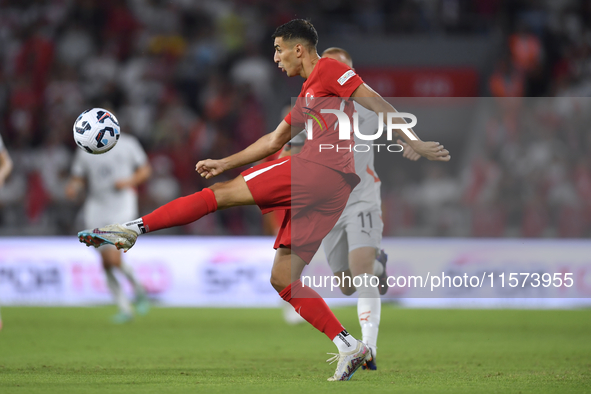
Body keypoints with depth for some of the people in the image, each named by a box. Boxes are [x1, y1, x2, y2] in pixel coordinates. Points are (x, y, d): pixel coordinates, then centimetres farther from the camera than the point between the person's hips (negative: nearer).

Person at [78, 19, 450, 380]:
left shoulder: (329, 69, 4)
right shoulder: (308, 93, 31)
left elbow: (375, 102, -4)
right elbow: (274, 140, 36)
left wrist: (415, 143, -10)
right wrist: (225, 162, 34)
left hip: (321, 168, -9)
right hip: (328, 191, 9)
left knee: (222, 194, -8)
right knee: (282, 278, 5)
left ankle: (134, 228, -9)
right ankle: (349, 347, -3)